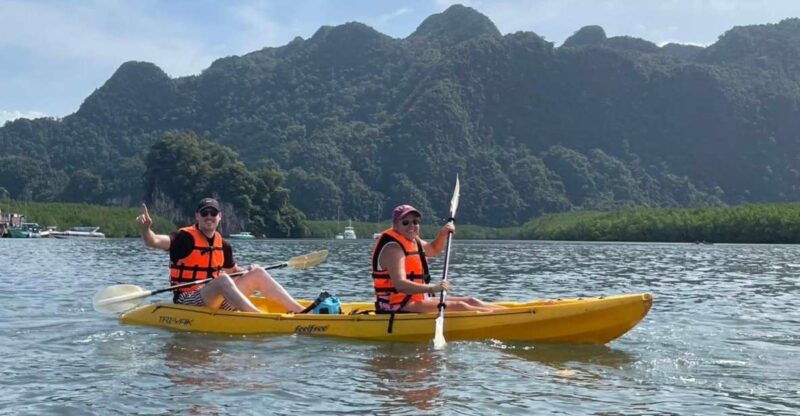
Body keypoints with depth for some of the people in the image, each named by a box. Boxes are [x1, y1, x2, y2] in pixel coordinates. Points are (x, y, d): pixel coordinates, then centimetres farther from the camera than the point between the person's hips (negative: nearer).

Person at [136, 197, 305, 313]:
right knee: (222, 280, -34)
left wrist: (249, 271, 3)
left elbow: (233, 270, 25)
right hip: (187, 302, -7)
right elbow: (153, 242, -25)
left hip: (216, 300, 7)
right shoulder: (185, 238, -9)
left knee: (258, 273, -3)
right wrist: (145, 229, -47)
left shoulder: (223, 245, 10)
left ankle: (300, 311, -11)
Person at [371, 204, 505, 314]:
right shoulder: (393, 247, -19)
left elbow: (434, 250, 33)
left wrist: (443, 234, 13)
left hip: (418, 299, 10)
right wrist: (432, 288, -42)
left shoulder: (412, 240, 12)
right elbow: (400, 284, -31)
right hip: (398, 306, -10)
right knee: (458, 306, -22)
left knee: (470, 301, 5)